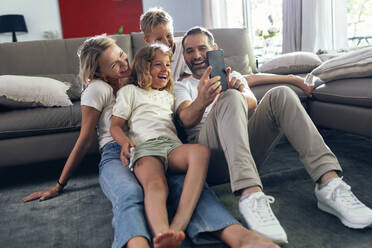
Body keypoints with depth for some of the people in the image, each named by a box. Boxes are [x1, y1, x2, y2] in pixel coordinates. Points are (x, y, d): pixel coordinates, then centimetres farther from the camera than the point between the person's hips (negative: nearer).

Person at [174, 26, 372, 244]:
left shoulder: (233, 76, 29)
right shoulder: (181, 86, 20)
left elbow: (252, 103, 6)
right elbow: (187, 119, -4)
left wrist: (240, 91, -19)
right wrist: (201, 101, -29)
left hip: (247, 143, 3)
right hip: (208, 149, -3)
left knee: (280, 94, -20)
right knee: (230, 98, -31)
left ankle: (329, 184, -31)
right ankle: (251, 194, -50)